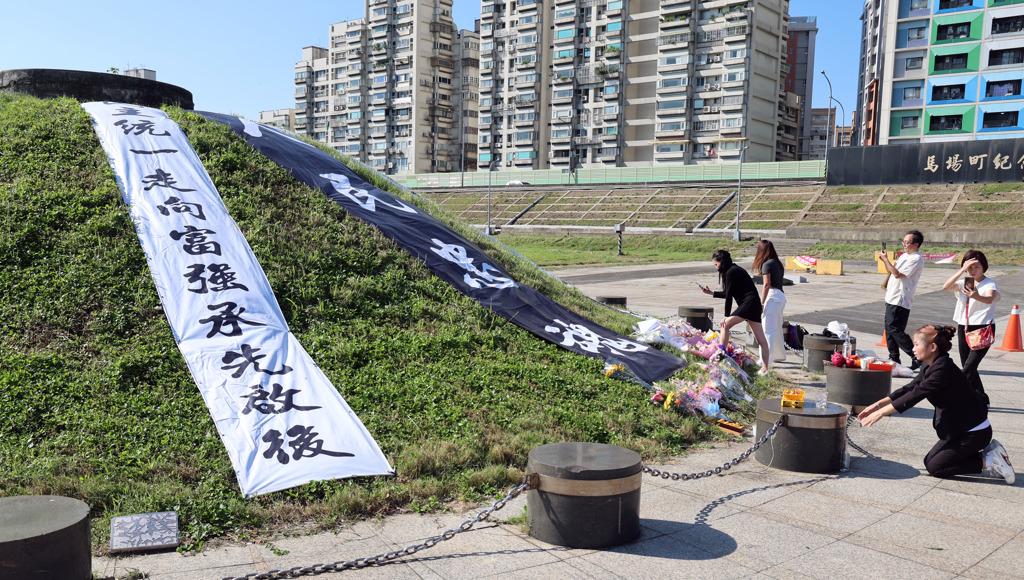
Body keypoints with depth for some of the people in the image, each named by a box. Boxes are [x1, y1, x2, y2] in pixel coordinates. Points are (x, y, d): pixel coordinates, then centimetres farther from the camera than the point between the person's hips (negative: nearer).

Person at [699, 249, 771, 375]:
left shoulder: (730, 272, -9)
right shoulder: (734, 270, 20)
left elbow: (729, 295, -10)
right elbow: (729, 294, 26)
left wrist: (727, 316, -8)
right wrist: (711, 293, 24)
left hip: (749, 303, -10)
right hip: (754, 305, 10)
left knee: (724, 325, -13)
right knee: (760, 339, 6)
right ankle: (765, 369, 6)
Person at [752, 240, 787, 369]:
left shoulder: (767, 264, -8)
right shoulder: (778, 263, 18)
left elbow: (766, 284, -16)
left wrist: (761, 303, -17)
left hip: (772, 295, -9)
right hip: (781, 295, 9)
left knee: (768, 329, -10)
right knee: (777, 328, 22)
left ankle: (766, 361, -15)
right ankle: (780, 355, 37)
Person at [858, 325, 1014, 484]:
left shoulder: (944, 369, -26)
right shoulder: (930, 366, 3)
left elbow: (915, 395, -27)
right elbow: (908, 389, 8)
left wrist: (880, 413, -23)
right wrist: (878, 404, 2)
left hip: (973, 432, -9)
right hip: (959, 429, 9)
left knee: (934, 467, -2)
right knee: (930, 461, 15)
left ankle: (987, 462, 0)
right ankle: (988, 451, 14)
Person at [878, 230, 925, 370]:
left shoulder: (917, 259, -14)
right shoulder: (904, 255, 16)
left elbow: (898, 274, -22)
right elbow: (891, 270, 25)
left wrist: (885, 259, -16)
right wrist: (885, 260, 7)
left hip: (900, 301, -9)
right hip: (892, 298, 9)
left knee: (896, 330, -11)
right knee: (889, 329, 10)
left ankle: (917, 358, -3)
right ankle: (894, 359, 18)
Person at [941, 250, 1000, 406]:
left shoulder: (990, 284, -6)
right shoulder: (964, 283, 10)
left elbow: (990, 299, -29)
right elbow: (946, 287, -10)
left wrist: (977, 297, -51)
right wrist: (962, 270, -16)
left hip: (983, 329, -6)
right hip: (964, 328, 6)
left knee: (969, 367, -16)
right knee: (968, 367, 10)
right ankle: (983, 400, 23)